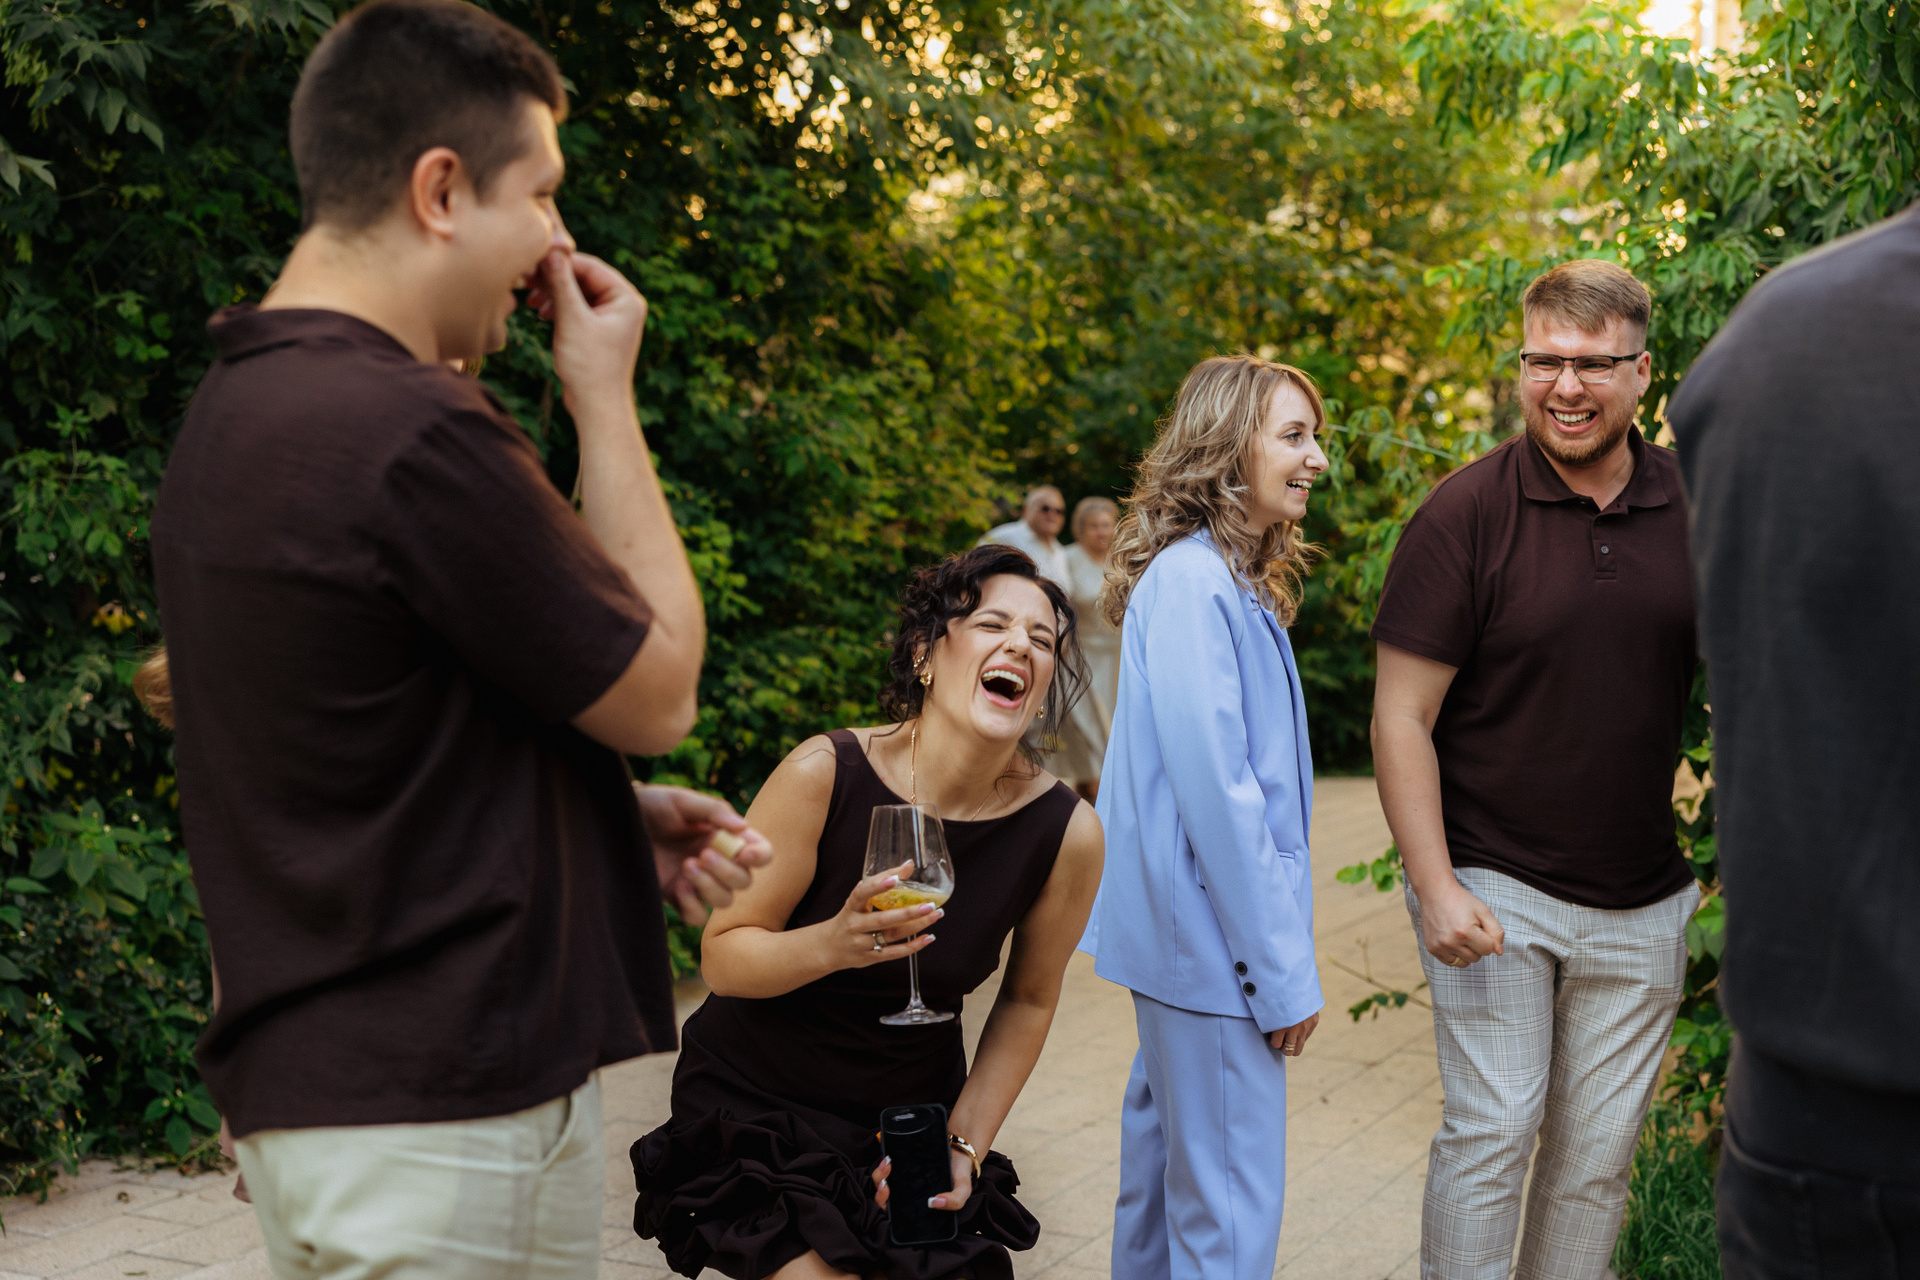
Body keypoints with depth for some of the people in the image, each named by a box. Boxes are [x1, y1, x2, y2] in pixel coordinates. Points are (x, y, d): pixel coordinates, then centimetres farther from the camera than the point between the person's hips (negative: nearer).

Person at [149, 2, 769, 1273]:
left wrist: (620, 817, 9)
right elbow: (660, 692, -9)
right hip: (446, 1117, -9)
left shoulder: (231, 414, 10)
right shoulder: (414, 432, -21)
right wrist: (606, 398, -3)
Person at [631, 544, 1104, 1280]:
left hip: (912, 1112, 3)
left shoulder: (1066, 832, -14)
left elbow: (1028, 1000, 2)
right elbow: (721, 956, -15)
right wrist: (832, 945, -33)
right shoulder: (824, 775, -21)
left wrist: (965, 1143, -1)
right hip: (756, 1104, -3)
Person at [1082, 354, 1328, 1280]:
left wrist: (1278, 943, 16)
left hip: (1182, 931, 10)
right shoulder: (1191, 583, -19)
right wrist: (1283, 973, -19)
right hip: (1214, 943, -10)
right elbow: (1215, 793, -22)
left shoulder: (1228, 579, 13)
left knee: (1167, 1153, 21)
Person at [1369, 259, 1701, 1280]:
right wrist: (1435, 888, -16)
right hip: (1493, 888, -4)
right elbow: (1401, 716, -10)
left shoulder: (1695, 507, 1)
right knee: (1492, 1129, -5)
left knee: (1600, 1149, 10)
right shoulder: (1465, 515, -9)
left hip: (1643, 903, 4)